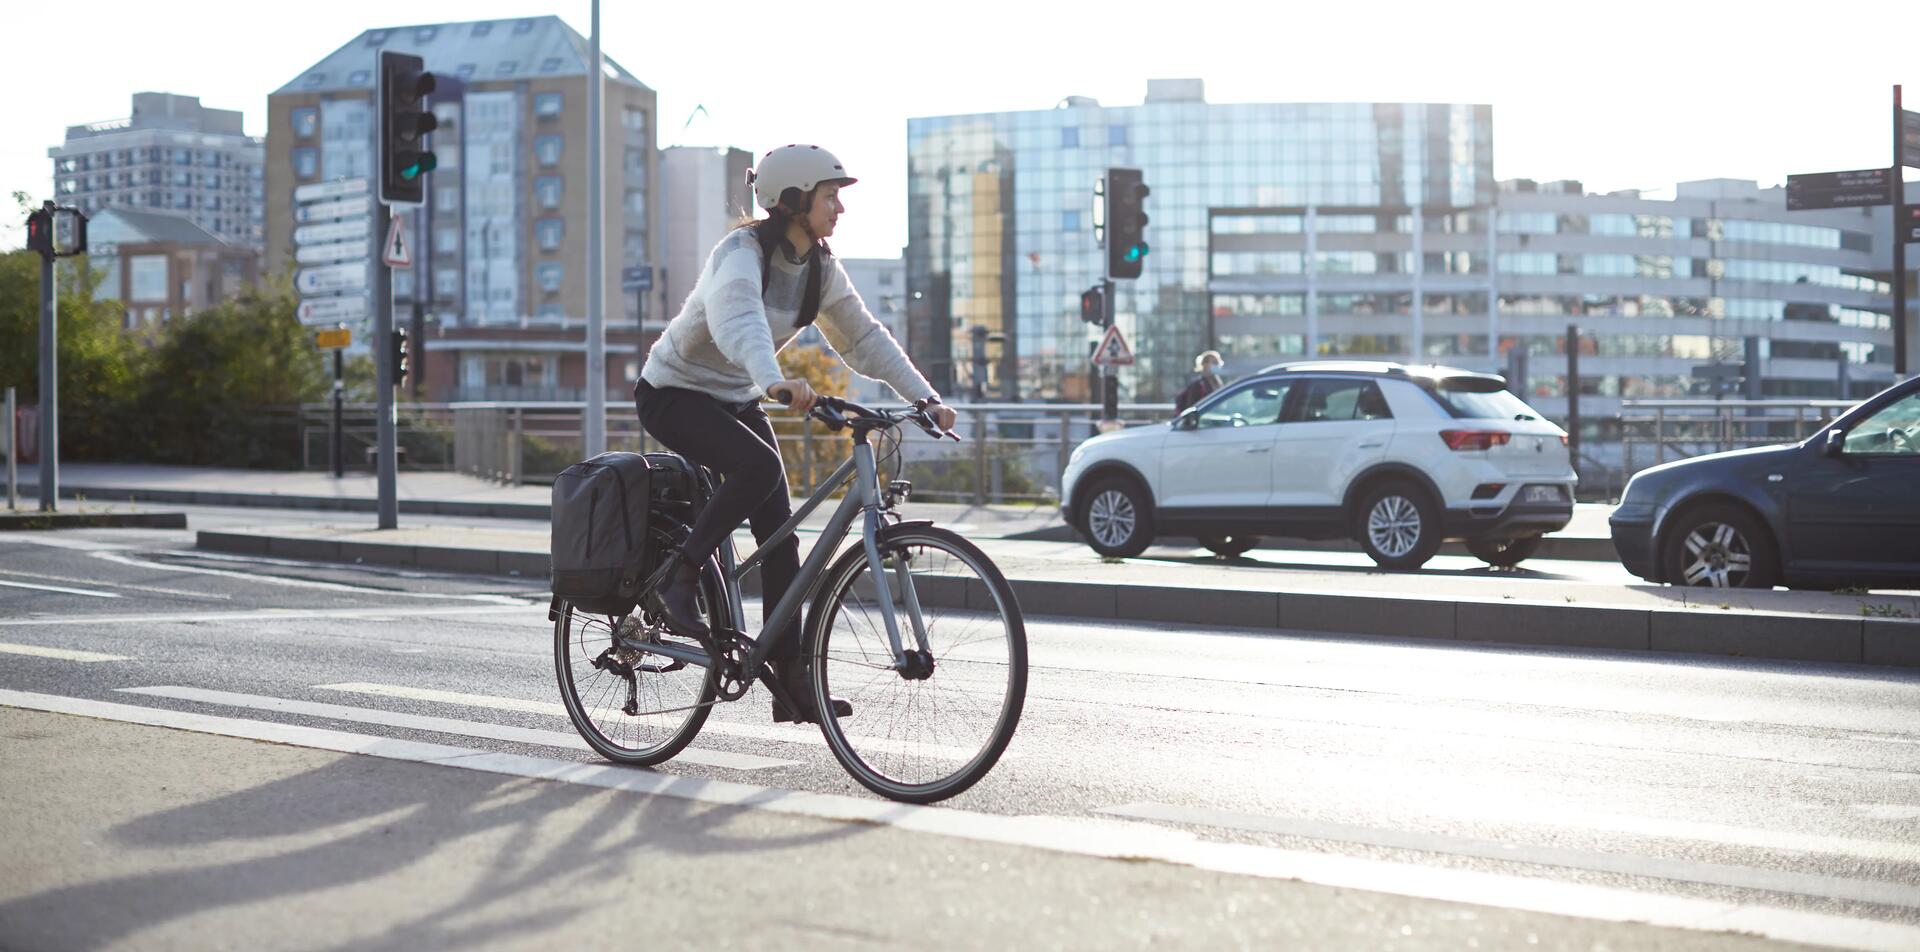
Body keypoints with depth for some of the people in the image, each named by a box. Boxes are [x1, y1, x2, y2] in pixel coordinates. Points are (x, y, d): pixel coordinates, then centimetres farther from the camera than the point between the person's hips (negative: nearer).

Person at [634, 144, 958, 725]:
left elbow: (863, 337, 1)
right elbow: (737, 321, -46)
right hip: (673, 393, -7)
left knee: (778, 530, -4)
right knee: (759, 466, -34)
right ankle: (679, 578, -16)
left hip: (735, 399, 7)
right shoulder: (743, 253, -26)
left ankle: (792, 685, -2)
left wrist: (924, 397, -12)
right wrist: (775, 380, -65)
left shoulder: (819, 268, -3)